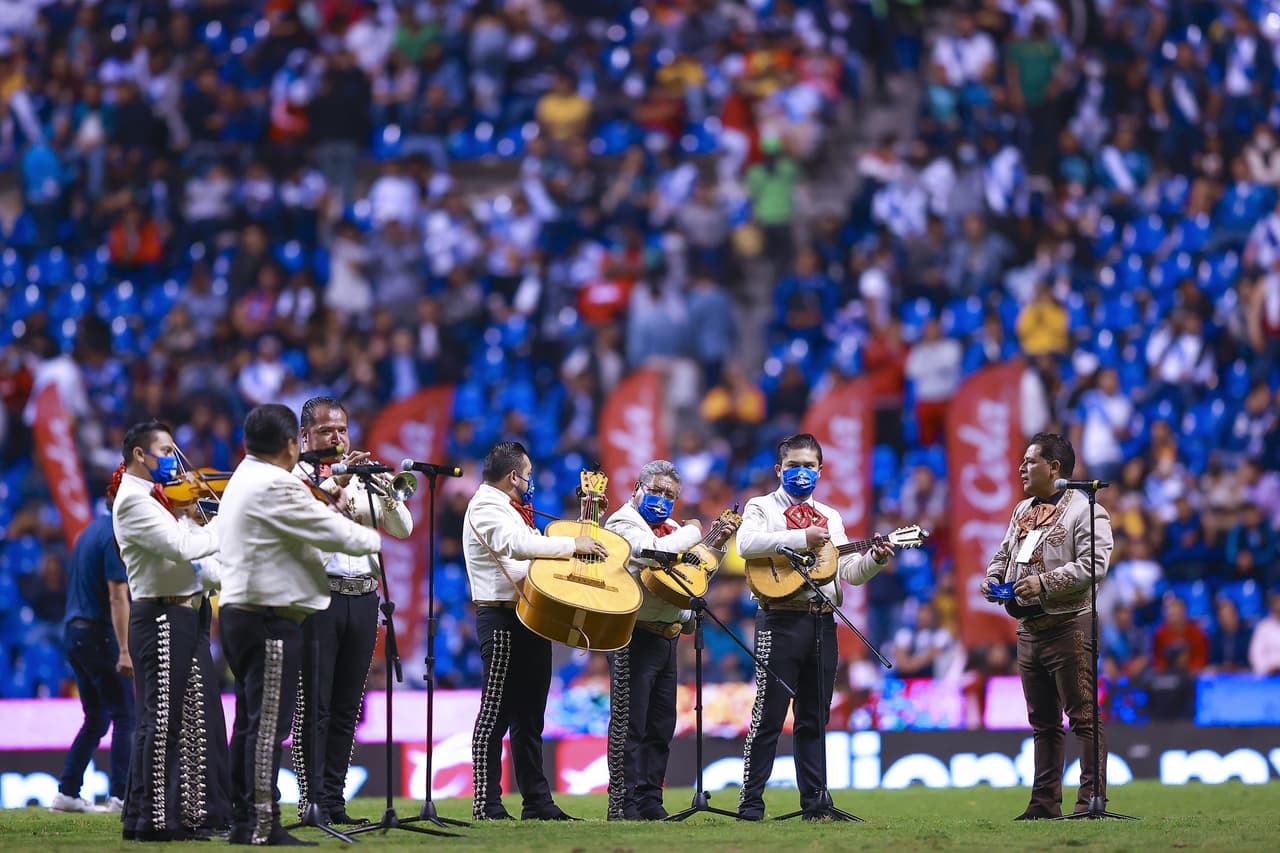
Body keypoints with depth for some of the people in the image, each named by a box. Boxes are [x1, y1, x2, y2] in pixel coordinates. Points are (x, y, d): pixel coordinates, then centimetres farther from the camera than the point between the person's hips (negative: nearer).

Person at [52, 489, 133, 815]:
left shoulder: (91, 530, 16)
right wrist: (124, 652, -23)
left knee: (96, 719, 15)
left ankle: (67, 792, 13)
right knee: (125, 717, -7)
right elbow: (117, 596, -20)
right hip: (99, 634, -9)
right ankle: (121, 795, -13)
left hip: (73, 631, 9)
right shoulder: (115, 535, -14)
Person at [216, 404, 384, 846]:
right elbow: (337, 535, -14)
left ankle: (243, 821, 16)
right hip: (270, 619, -10)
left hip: (238, 611, 10)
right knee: (269, 724, -9)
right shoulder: (277, 486, -16)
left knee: (250, 723, 13)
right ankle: (262, 827, -10)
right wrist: (372, 538, 3)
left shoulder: (242, 480, 16)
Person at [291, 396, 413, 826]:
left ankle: (334, 801, 9)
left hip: (362, 597, 5)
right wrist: (335, 483, -23)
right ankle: (313, 802, -7)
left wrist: (386, 492, -8)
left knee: (346, 709, 6)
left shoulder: (362, 479, 17)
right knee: (313, 707, -7)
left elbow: (403, 528, 10)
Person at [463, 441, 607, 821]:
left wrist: (587, 529, 17)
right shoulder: (484, 508, -9)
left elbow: (535, 548, 23)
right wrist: (574, 544, -18)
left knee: (529, 715, 11)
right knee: (496, 713, -8)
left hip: (531, 616, 10)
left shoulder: (511, 510, 23)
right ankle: (487, 804, -8)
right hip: (502, 618, -10)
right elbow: (518, 545, -26)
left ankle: (537, 801, 14)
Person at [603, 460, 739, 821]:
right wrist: (690, 533, -9)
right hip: (635, 637, -9)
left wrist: (717, 544, 11)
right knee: (629, 724, -7)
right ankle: (622, 805, -6)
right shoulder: (624, 522, -5)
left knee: (661, 726, 10)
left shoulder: (670, 529, 19)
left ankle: (650, 802, 15)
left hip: (666, 637, 9)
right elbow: (653, 551, -25)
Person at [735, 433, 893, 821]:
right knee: (769, 715, -7)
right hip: (781, 619, -5)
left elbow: (847, 572, 17)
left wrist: (875, 560, -2)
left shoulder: (830, 518, 21)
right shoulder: (762, 508, 4)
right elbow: (747, 544, -17)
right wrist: (802, 538, -20)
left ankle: (815, 801, 10)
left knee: (815, 717, 8)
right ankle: (750, 802, -5)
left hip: (822, 622, 5)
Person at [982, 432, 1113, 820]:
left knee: (1082, 716, -8)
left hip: (1068, 626, -8)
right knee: (1043, 722, 11)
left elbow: (1093, 565, -18)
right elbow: (1004, 554, 27)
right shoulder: (1023, 511, 18)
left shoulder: (1085, 510, -7)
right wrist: (992, 578, 5)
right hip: (1029, 628, 8)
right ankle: (1045, 802, 14)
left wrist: (1045, 583, -23)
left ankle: (1092, 799, -8)